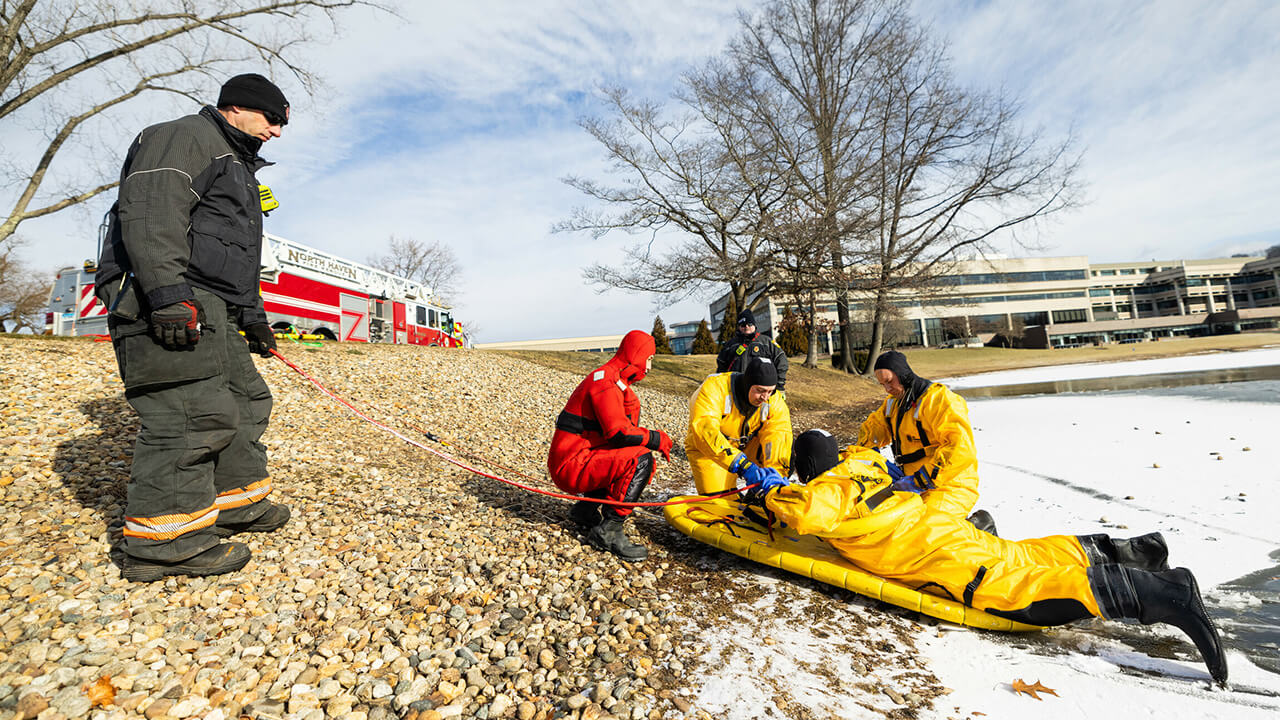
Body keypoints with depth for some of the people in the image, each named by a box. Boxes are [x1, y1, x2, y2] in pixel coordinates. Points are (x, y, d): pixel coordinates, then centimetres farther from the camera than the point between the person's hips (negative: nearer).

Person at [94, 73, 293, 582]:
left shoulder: (237, 164, 31)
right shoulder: (185, 136, -1)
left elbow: (238, 257, 33)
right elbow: (149, 210, -18)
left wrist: (253, 315, 30)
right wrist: (167, 291, -29)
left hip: (209, 310, 11)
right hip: (166, 304, -11)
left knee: (245, 399, 12)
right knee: (195, 413, -15)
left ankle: (236, 505, 23)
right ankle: (163, 543, -7)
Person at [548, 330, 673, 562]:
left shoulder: (615, 381, 17)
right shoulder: (606, 381, -16)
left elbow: (615, 431, 18)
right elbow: (618, 433, -24)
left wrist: (655, 440, 3)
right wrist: (657, 439, -11)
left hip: (577, 459, 10)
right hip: (571, 465, -10)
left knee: (641, 459, 15)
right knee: (640, 460, -22)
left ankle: (586, 509, 14)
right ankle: (608, 531, -17)